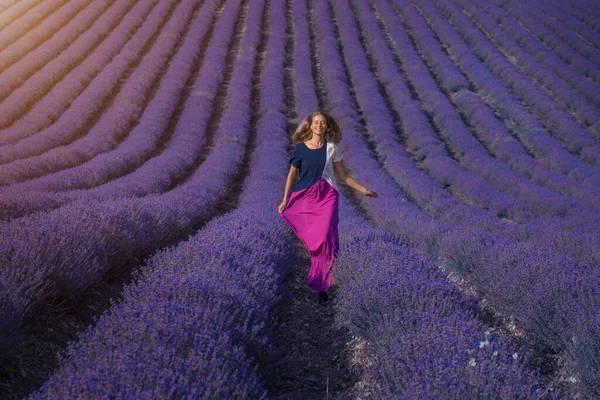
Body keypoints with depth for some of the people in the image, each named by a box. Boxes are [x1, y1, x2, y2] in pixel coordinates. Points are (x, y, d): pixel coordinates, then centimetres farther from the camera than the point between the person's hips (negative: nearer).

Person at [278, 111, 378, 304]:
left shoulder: (331, 148, 5)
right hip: (305, 197, 0)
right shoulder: (300, 148, 2)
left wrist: (363, 190, 4)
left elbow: (343, 176, 9)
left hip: (327, 197, 0)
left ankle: (321, 285, 0)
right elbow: (292, 174, 6)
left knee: (325, 239, -9)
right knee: (313, 240, 2)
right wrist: (285, 199, -1)